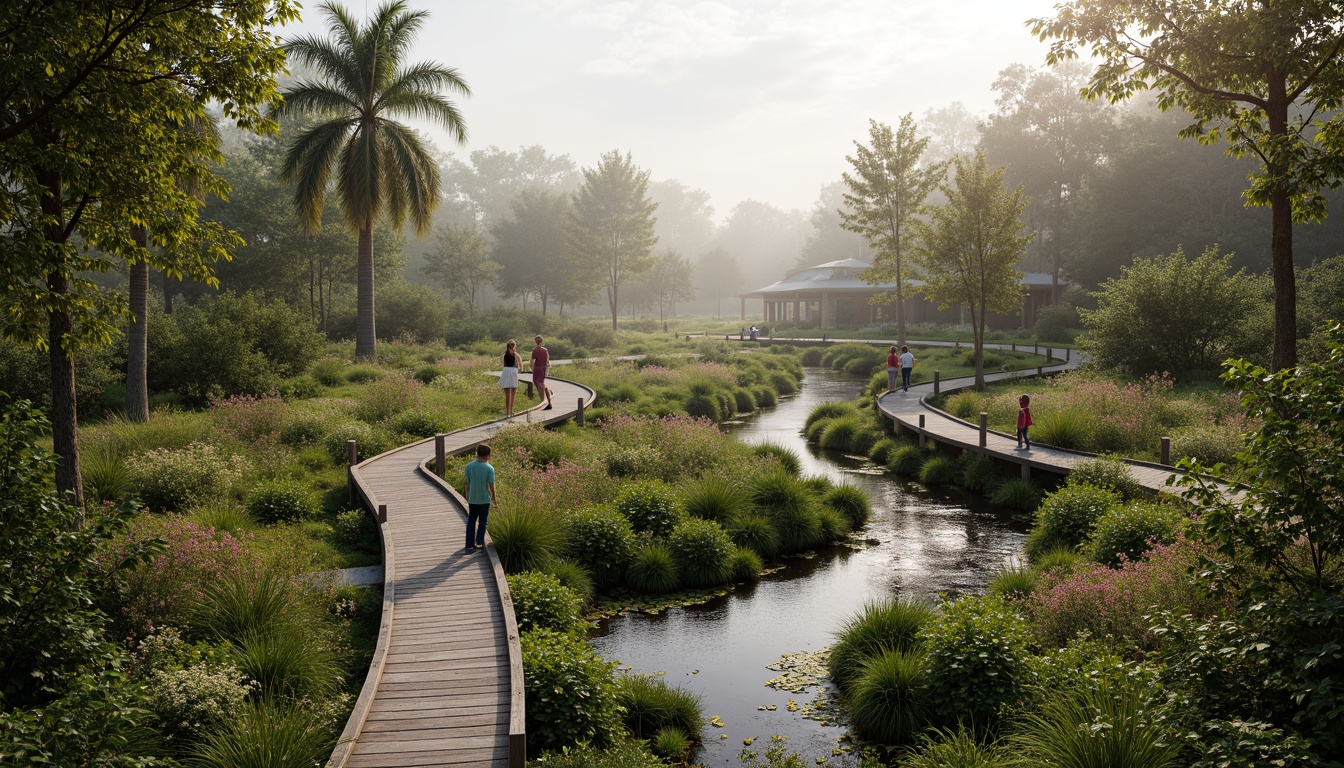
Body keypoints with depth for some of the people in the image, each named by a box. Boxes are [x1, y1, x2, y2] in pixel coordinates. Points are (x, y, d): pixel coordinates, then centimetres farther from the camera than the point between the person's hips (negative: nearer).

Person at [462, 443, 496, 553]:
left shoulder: (469, 466, -5)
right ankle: (480, 540, 14)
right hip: (485, 499, -3)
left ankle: (470, 545, 12)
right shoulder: (489, 469, -14)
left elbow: (467, 484, 1)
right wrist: (494, 501, 1)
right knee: (483, 521, 16)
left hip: (472, 499, 3)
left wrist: (467, 497, 14)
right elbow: (491, 486, -11)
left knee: (471, 522, 12)